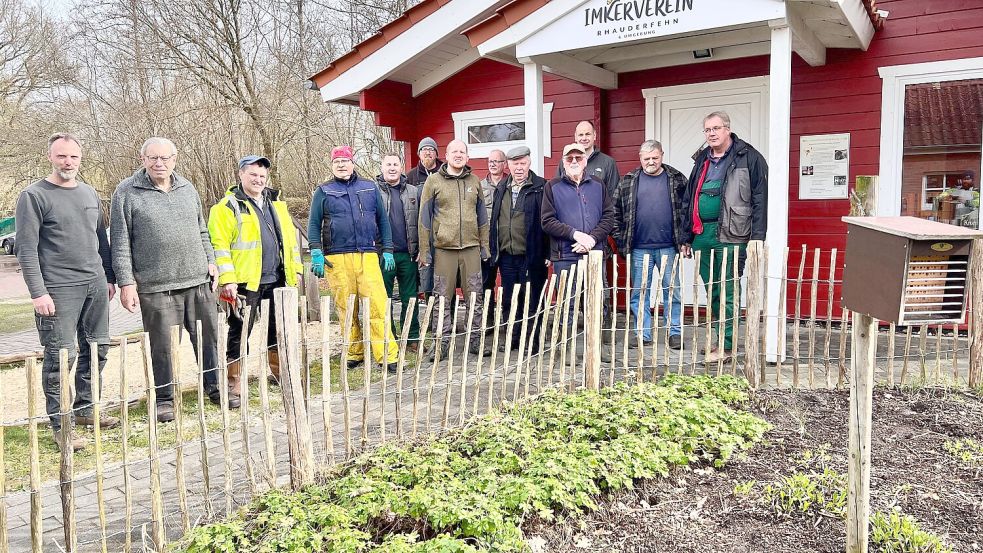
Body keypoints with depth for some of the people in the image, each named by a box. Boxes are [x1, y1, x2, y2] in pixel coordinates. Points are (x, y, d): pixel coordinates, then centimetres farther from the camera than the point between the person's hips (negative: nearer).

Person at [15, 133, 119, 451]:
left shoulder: (89, 193, 13)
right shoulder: (34, 196, -5)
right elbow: (27, 249, -9)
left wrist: (108, 277, 17)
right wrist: (38, 292, -14)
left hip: (95, 285, 6)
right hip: (59, 290, -6)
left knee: (97, 349, 10)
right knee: (61, 356, -4)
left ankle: (85, 408, 25)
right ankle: (59, 424, 6)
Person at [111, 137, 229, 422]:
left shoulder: (187, 189, 13)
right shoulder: (127, 193, -2)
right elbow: (120, 243, -4)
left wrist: (210, 260, 13)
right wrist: (126, 282, -8)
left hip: (198, 281, 4)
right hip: (155, 286, -4)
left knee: (208, 337, 9)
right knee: (162, 345, 2)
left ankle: (214, 387, 24)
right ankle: (165, 398, 18)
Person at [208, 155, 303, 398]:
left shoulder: (276, 203, 15)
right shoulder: (227, 207, -5)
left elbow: (290, 237, 20)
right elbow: (219, 245, -11)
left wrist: (295, 268, 14)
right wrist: (227, 279, -17)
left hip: (277, 279, 6)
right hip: (246, 281, -6)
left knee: (278, 327, 15)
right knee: (239, 332, 0)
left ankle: (278, 371, 30)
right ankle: (233, 382, 8)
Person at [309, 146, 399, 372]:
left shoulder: (370, 188, 15)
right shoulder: (323, 192, 11)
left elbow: (383, 220, 16)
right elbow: (314, 224, 9)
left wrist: (387, 251, 9)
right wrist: (316, 254, -2)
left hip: (368, 256, 1)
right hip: (337, 259, 0)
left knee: (378, 306, -9)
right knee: (347, 310, 1)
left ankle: (387, 356, -8)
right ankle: (354, 354, 13)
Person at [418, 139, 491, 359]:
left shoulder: (474, 181, 12)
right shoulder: (433, 181, 2)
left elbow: (482, 216, 16)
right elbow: (424, 218, 1)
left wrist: (484, 246, 10)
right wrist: (424, 250, -3)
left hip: (471, 247, 3)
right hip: (444, 248, -2)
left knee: (475, 297, 5)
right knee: (443, 298, 2)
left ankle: (475, 340, 14)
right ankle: (441, 342, 11)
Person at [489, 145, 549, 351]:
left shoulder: (540, 187, -4)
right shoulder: (501, 188, 13)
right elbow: (494, 220, 15)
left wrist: (547, 253, -12)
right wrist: (493, 249, 11)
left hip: (531, 256, -5)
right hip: (506, 255, 5)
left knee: (532, 300, 3)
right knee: (508, 300, 12)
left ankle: (533, 340, 13)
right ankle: (512, 338, 24)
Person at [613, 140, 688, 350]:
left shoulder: (677, 180, 5)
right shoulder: (628, 182, 6)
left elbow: (688, 209, 5)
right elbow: (616, 212, 8)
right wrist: (621, 240, 2)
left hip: (668, 248, -1)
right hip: (639, 248, 1)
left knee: (672, 292, 4)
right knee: (638, 293, 6)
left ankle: (675, 333, 13)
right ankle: (643, 334, 16)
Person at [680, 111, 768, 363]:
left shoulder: (749, 158, -2)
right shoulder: (702, 159, 17)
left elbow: (760, 198, -7)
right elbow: (690, 199, 20)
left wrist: (757, 236, -14)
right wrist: (686, 237, 17)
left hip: (729, 236, -6)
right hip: (701, 235, 6)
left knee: (726, 292, -4)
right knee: (712, 291, 12)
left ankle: (726, 345, 4)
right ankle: (722, 339, 22)